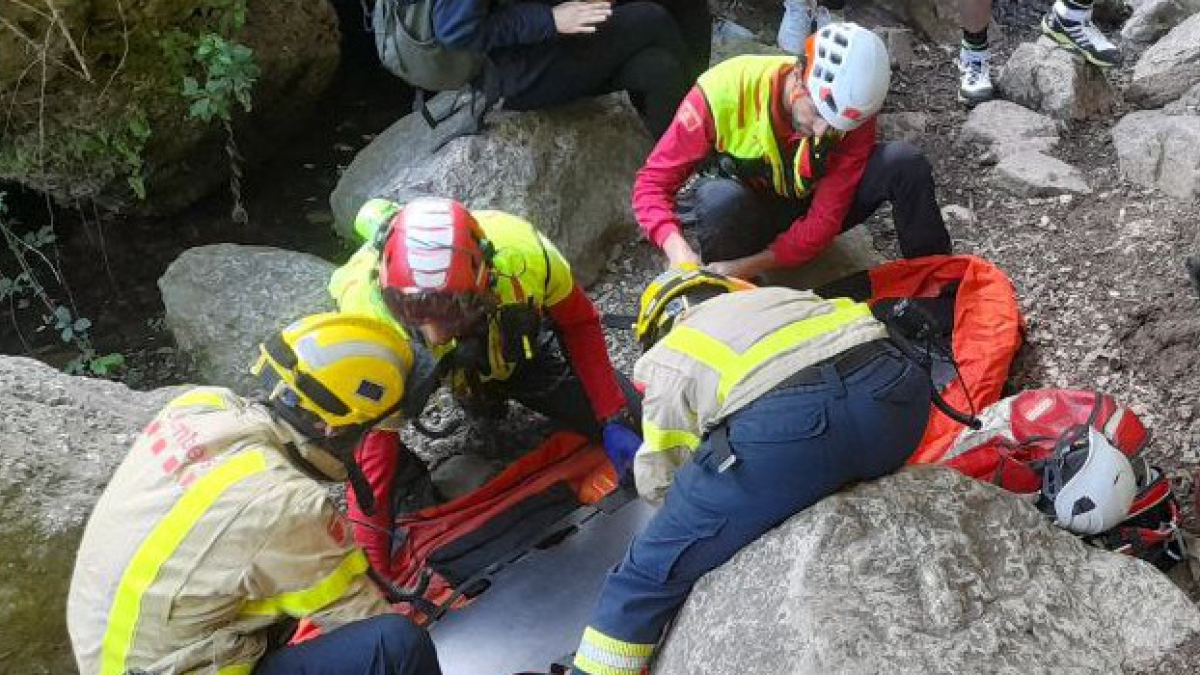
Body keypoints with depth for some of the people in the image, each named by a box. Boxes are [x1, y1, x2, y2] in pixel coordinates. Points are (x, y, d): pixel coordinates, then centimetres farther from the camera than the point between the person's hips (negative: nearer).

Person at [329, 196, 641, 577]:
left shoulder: (521, 252, -40)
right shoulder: (366, 308, -42)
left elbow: (579, 323, -19)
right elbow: (371, 438, -34)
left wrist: (614, 420, -22)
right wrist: (371, 560, -35)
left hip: (518, 347, 0)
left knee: (629, 419, -6)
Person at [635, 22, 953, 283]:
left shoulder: (855, 112, -23)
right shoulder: (724, 90, -29)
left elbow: (825, 220, -23)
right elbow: (653, 183, -24)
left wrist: (747, 267, -36)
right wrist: (680, 253, -43)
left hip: (810, 210, 2)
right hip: (746, 214, -2)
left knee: (904, 162, -22)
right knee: (722, 199, -40)